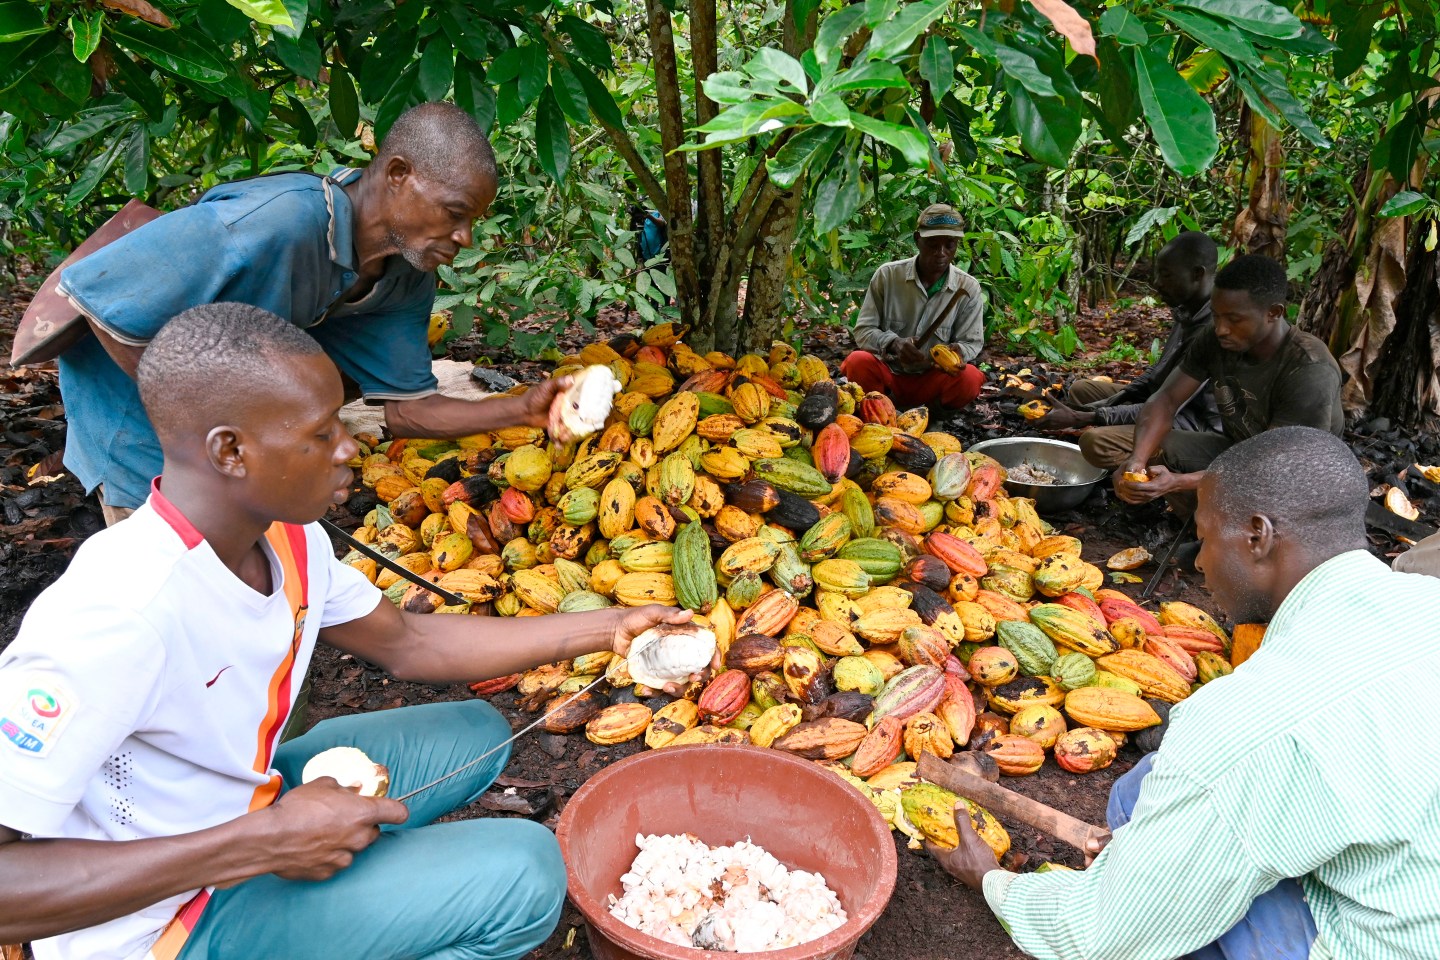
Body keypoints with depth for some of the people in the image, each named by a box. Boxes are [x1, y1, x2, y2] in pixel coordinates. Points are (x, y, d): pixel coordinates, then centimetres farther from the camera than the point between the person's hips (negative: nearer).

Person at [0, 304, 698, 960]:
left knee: (474, 734, 12)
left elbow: (405, 644, 5)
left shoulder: (287, 538, -8)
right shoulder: (120, 616, -34)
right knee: (525, 872, -18)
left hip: (241, 812, 8)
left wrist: (608, 628, 1)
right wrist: (260, 845, -35)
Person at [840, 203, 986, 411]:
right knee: (858, 362, -33)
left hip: (931, 379, 1)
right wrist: (893, 344, -27)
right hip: (887, 374, -1)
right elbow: (863, 331, -5)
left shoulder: (968, 288, -2)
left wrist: (958, 352, -25)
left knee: (969, 378, -30)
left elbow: (972, 343, 1)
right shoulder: (887, 275, -6)